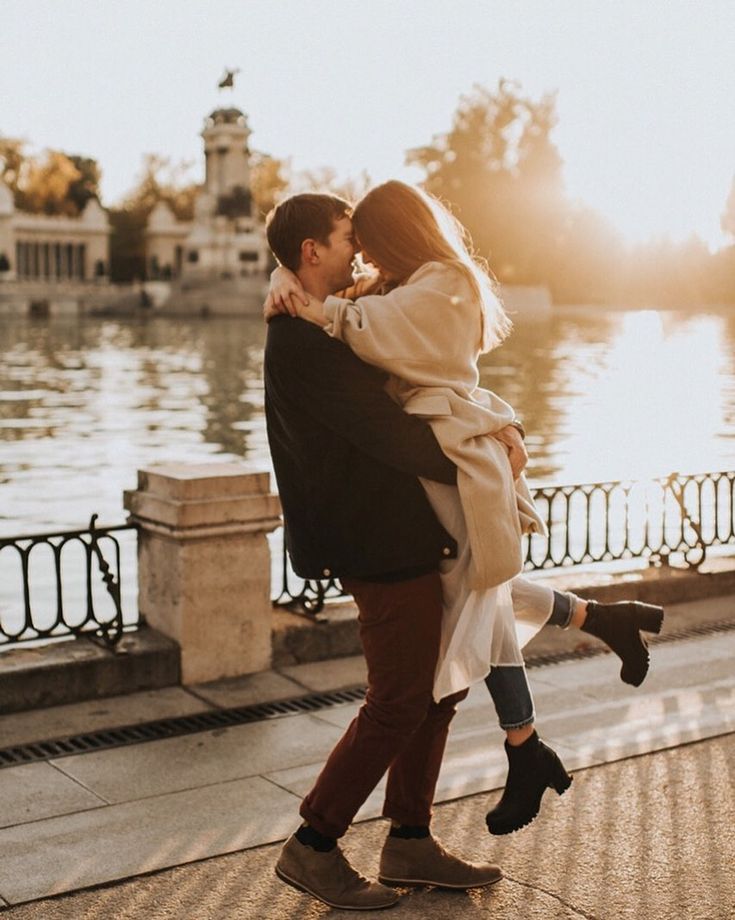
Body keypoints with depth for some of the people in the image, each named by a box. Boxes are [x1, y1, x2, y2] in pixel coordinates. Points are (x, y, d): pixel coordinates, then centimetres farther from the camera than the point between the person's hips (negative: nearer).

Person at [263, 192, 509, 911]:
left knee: (438, 689, 14)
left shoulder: (326, 331, 17)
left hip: (409, 537, 10)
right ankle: (313, 847, 12)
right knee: (398, 703, -2)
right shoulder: (303, 343, -17)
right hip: (384, 544, -10)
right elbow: (390, 434, -20)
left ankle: (409, 842, 25)